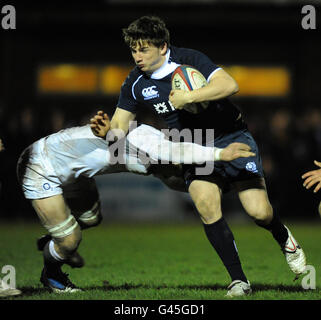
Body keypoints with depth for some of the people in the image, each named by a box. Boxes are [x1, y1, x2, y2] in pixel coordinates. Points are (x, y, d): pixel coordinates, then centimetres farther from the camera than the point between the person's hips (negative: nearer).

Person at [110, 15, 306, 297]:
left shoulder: (189, 60, -17)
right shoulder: (135, 84, -2)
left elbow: (229, 85, -28)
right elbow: (121, 124, -2)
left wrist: (189, 97, -34)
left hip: (231, 136, -4)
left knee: (259, 212, -13)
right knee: (206, 205, -24)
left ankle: (285, 239, 24)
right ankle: (238, 280, -15)